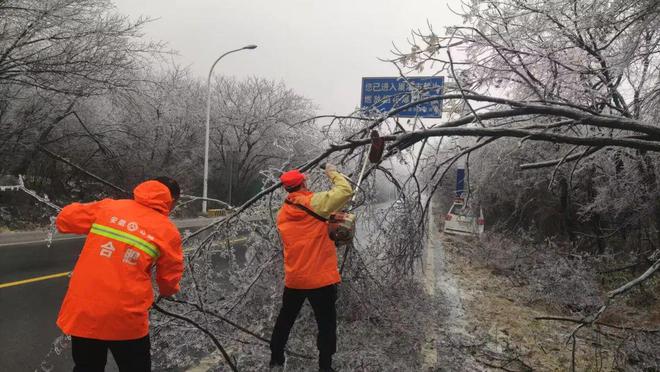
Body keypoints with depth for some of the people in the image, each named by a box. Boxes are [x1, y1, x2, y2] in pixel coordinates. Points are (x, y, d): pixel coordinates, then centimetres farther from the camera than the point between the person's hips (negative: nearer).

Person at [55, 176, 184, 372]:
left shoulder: (108, 206, 3)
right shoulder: (169, 231, -3)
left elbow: (64, 219, 13)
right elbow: (169, 280, 6)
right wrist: (167, 291, 28)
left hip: (82, 311, 3)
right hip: (126, 318, -3)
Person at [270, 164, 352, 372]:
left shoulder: (282, 214, 7)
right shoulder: (313, 202, -12)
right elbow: (346, 191, -16)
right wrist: (333, 173, -1)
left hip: (294, 279, 6)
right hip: (321, 278, -5)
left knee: (285, 320, 21)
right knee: (326, 324, 8)